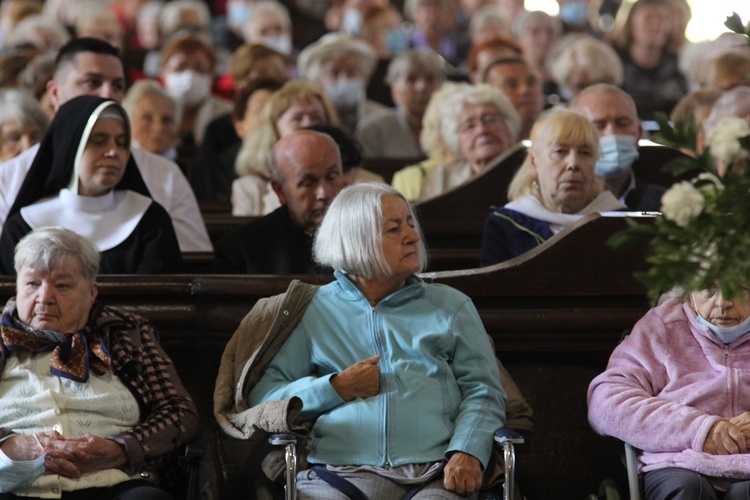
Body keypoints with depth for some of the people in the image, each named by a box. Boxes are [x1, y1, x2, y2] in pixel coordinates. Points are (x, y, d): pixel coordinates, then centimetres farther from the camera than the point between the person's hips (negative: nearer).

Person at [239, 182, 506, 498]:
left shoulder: (452, 306, 21)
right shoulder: (313, 310, 17)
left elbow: (483, 391, 11)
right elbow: (262, 397, 11)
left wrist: (468, 453, -8)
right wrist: (338, 388, -2)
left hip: (437, 471, 0)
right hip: (344, 469, 0)